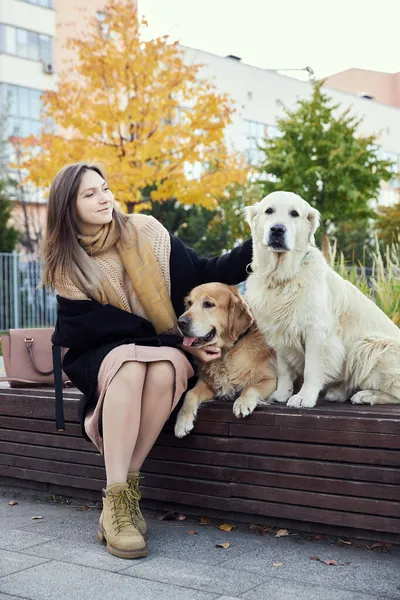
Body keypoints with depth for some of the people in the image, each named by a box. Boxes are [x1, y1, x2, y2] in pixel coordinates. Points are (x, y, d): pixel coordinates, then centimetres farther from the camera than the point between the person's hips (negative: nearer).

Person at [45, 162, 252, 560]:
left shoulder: (144, 232, -1)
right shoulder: (68, 266, -4)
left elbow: (203, 275, 0)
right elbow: (106, 327, -11)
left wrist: (256, 246, -13)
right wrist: (180, 342, -19)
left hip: (165, 348, 1)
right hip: (100, 356, -1)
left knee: (167, 368, -35)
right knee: (131, 363, -37)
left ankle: (128, 486, -28)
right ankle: (116, 503, -37)